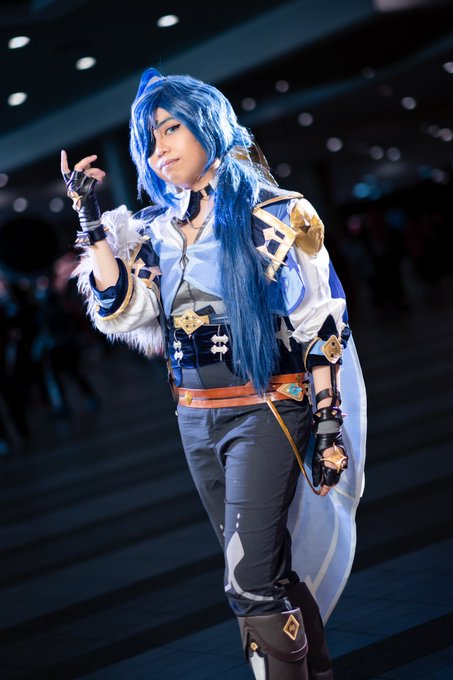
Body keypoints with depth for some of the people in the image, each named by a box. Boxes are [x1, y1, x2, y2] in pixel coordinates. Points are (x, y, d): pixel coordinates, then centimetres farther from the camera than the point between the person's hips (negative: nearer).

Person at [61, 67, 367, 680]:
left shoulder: (274, 214, -7)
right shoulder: (156, 230, 10)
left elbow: (321, 328, -9)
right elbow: (123, 311, -2)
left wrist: (328, 427, -13)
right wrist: (92, 221, -7)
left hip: (264, 412, -6)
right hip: (196, 419, 6)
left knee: (251, 583, -12)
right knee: (268, 571, 14)